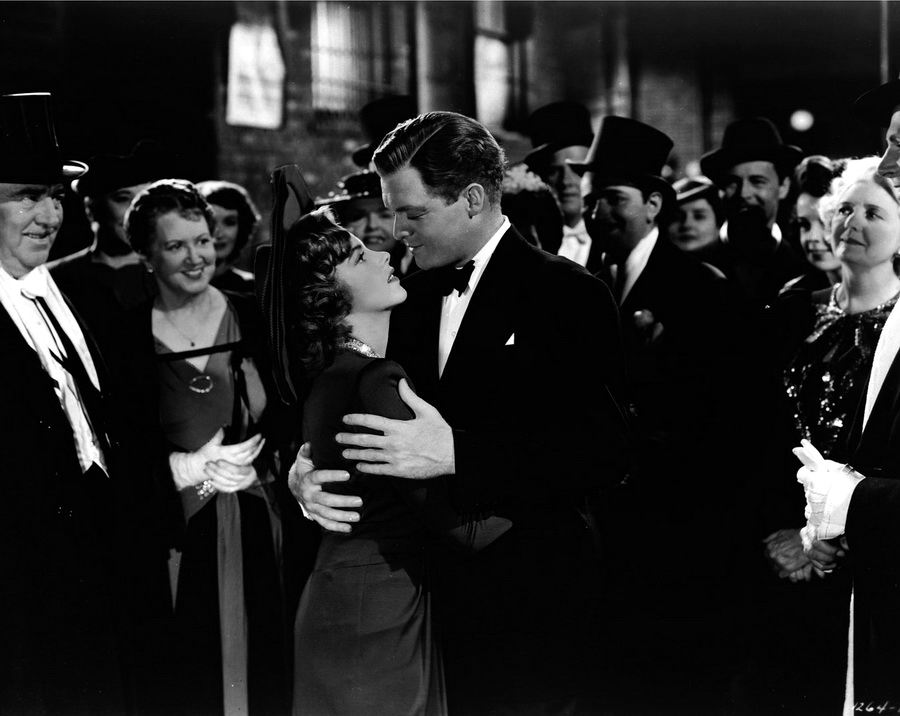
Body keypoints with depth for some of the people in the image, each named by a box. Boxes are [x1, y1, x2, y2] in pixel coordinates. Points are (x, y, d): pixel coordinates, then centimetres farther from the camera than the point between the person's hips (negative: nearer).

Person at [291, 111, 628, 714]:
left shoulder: (567, 295, -10)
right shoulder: (412, 295, 10)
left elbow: (603, 453, -19)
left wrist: (456, 454, -29)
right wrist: (306, 472, -14)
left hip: (529, 613, -5)